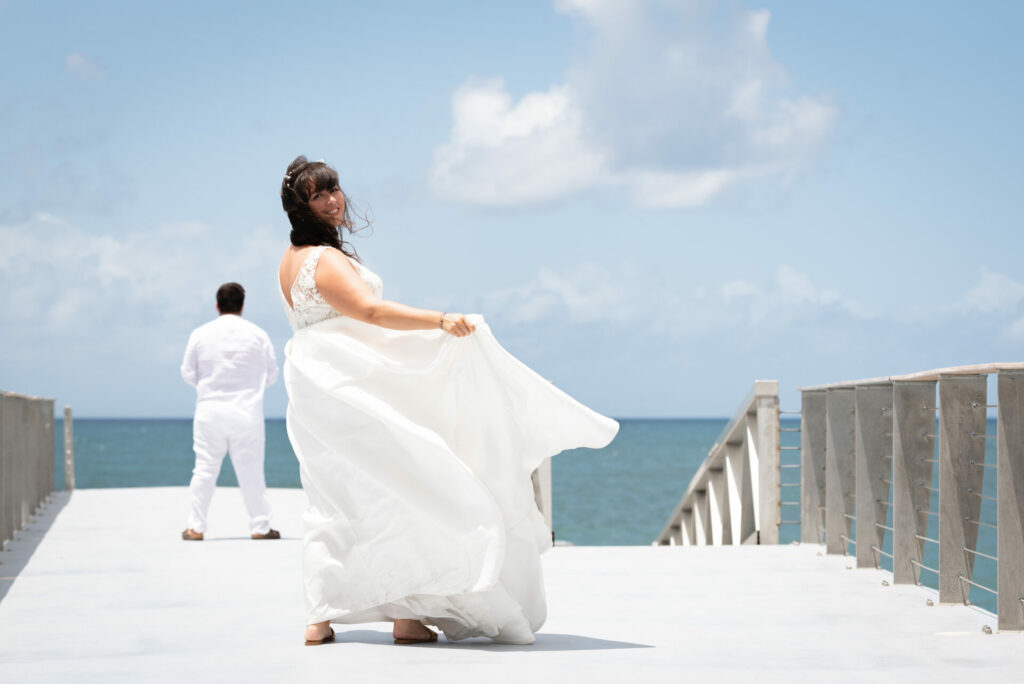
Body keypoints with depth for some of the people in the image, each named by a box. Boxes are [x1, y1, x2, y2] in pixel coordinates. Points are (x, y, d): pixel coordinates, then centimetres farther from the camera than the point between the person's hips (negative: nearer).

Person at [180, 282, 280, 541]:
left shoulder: (200, 334, -1)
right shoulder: (258, 335, -1)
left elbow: (188, 373, 5)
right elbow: (271, 374, 7)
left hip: (210, 411, 0)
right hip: (247, 413, 0)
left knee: (205, 469, 5)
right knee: (251, 471, 5)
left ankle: (195, 527, 7)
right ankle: (260, 526, 8)